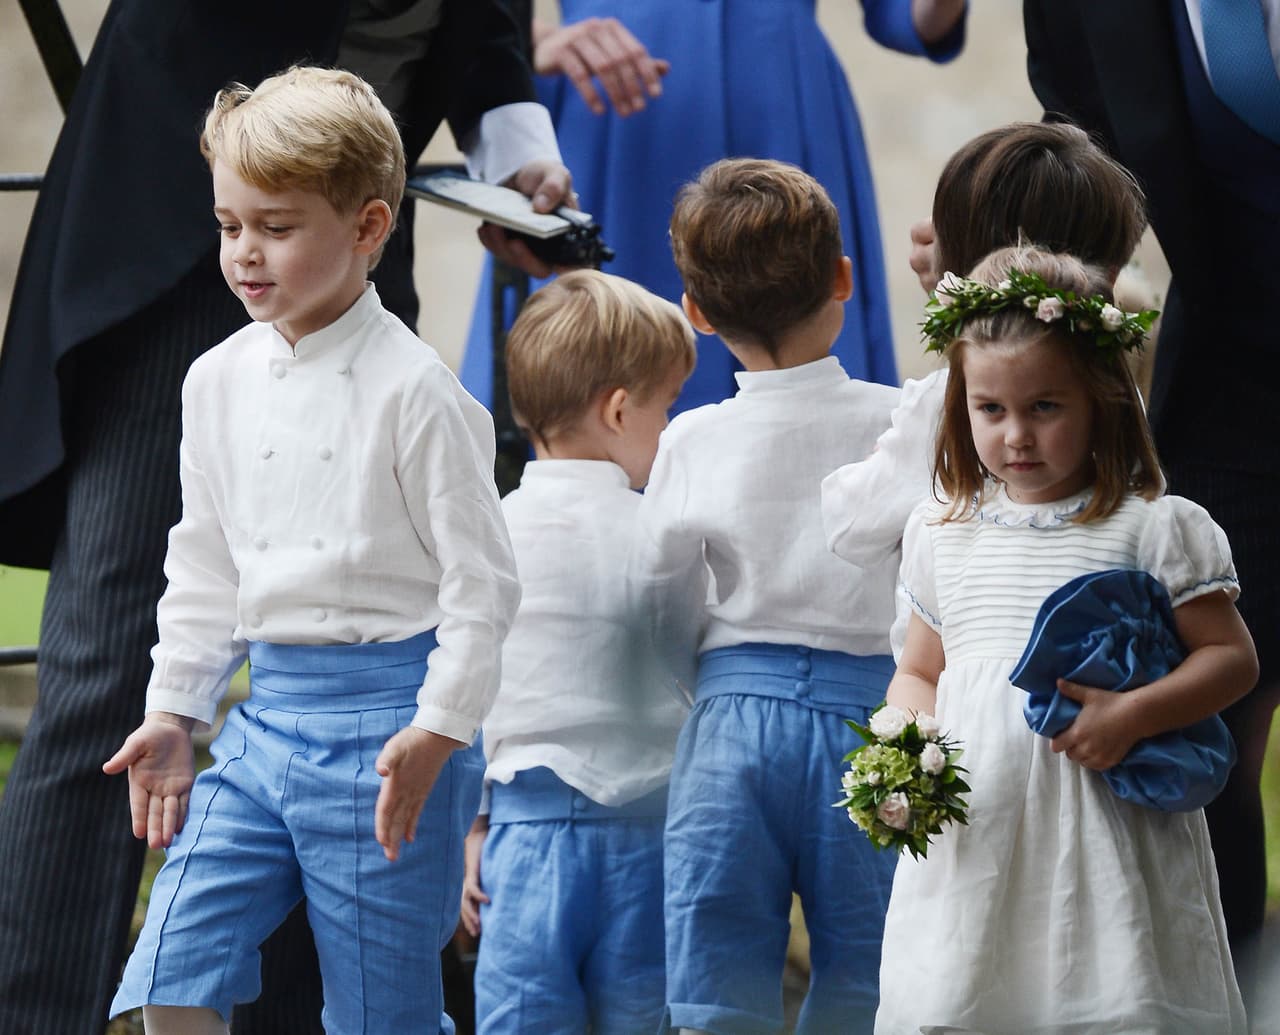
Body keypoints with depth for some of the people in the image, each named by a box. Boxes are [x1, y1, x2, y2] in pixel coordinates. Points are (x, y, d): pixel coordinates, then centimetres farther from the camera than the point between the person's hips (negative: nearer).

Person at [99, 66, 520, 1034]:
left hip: (384, 715, -6)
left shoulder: (412, 388, -10)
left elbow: (482, 578, -9)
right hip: (266, 716, 6)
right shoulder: (219, 381, 8)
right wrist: (173, 712, 13)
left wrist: (437, 733, -13)